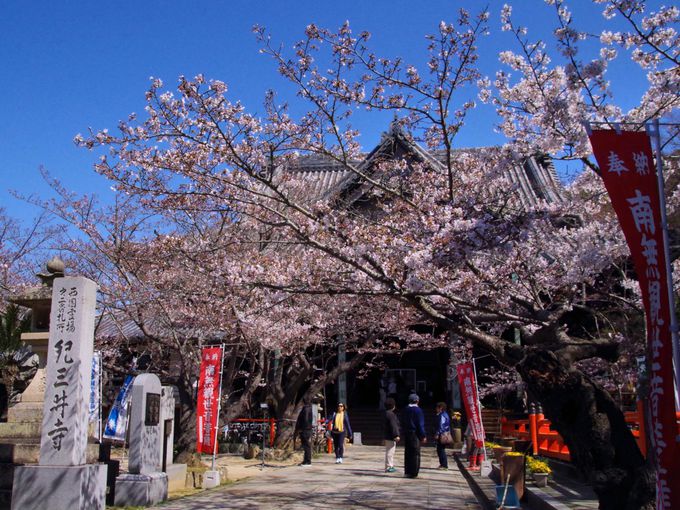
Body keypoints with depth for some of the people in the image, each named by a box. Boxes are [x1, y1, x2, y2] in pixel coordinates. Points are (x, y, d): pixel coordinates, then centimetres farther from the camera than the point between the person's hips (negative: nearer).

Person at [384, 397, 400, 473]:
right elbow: (393, 425, -23)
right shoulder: (391, 414, -17)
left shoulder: (387, 413, 15)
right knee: (390, 452, -7)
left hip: (388, 436, 11)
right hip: (391, 437, -11)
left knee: (390, 452, 17)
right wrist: (396, 435, -25)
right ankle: (388, 467, -5)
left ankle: (391, 466, 24)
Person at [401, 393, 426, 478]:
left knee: (407, 453, 13)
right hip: (415, 435, -6)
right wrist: (423, 436, -6)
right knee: (415, 453, -1)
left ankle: (407, 471, 18)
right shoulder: (418, 410, -11)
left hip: (406, 434, 6)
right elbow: (421, 424, -11)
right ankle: (414, 473, -2)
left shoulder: (405, 410, 7)